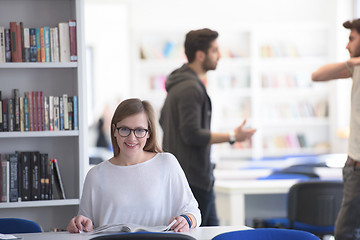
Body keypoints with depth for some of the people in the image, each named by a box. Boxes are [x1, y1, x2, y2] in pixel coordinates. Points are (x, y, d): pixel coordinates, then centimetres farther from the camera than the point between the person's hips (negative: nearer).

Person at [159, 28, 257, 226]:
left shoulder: (179, 84, 14)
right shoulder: (190, 88, -19)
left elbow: (163, 120, 25)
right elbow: (192, 134, -25)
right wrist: (232, 137, -20)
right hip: (193, 176, -11)